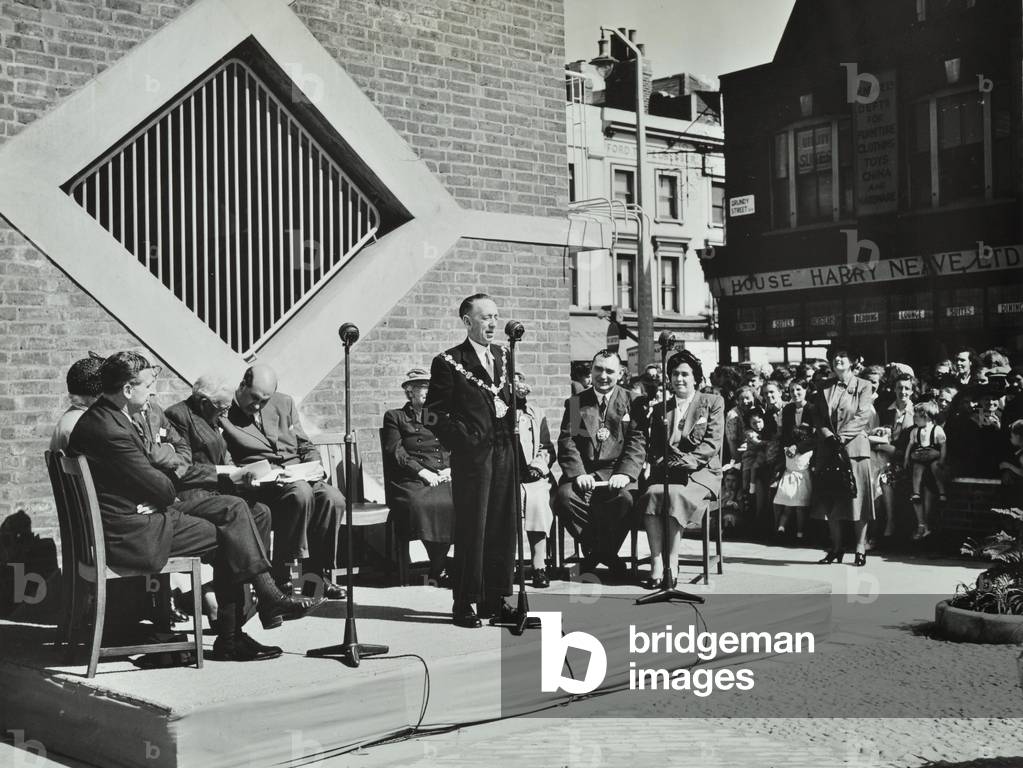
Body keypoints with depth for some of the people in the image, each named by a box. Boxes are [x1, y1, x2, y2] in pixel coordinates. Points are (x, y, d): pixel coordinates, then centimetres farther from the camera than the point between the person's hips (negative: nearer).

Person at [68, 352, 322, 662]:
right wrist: (172, 496, 2)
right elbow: (159, 488, -18)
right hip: (129, 530, -11)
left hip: (140, 509, 11)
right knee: (229, 536, -10)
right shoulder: (107, 430, -24)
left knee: (233, 507, 2)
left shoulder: (108, 416, 9)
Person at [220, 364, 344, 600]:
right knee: (301, 493, -36)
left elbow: (305, 446, 21)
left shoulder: (283, 403, 16)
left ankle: (317, 573, -14)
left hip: (298, 476, 5)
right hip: (258, 483, -5)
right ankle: (281, 574, -26)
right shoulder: (223, 414, -1)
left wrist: (315, 466, 0)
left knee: (333, 498, -25)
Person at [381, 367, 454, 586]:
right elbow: (396, 453, 1)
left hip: (445, 479, 3)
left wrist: (452, 469, -1)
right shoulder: (395, 417, 15)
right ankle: (441, 569, -24)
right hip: (412, 481, -3)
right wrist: (423, 472, -12)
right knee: (425, 505, -37)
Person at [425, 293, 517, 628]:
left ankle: (495, 601, 16)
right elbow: (436, 413, -4)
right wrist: (461, 441, -11)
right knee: (471, 529, -3)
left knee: (503, 528, 7)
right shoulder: (448, 362, -2)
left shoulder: (503, 356, 16)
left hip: (505, 452, 6)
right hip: (472, 454, -6)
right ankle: (464, 605, 5)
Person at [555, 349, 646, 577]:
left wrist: (625, 473, -17)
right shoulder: (575, 403, 13)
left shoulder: (631, 402, 10)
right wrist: (578, 473, -14)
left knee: (625, 499, -33)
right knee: (564, 496, -30)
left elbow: (638, 442, 0)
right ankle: (606, 554, -9)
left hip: (616, 471, -1)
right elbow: (567, 441, 3)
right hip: (583, 472, 1)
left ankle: (596, 553, -7)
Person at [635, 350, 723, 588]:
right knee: (652, 494, -31)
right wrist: (664, 462, -7)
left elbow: (712, 444, 0)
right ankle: (656, 566, -35)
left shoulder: (713, 403, 11)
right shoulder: (660, 409, 21)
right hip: (665, 473, 3)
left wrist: (686, 460, -14)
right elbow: (653, 449, 16)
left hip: (701, 473, -3)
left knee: (675, 495, -34)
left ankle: (671, 566, -32)